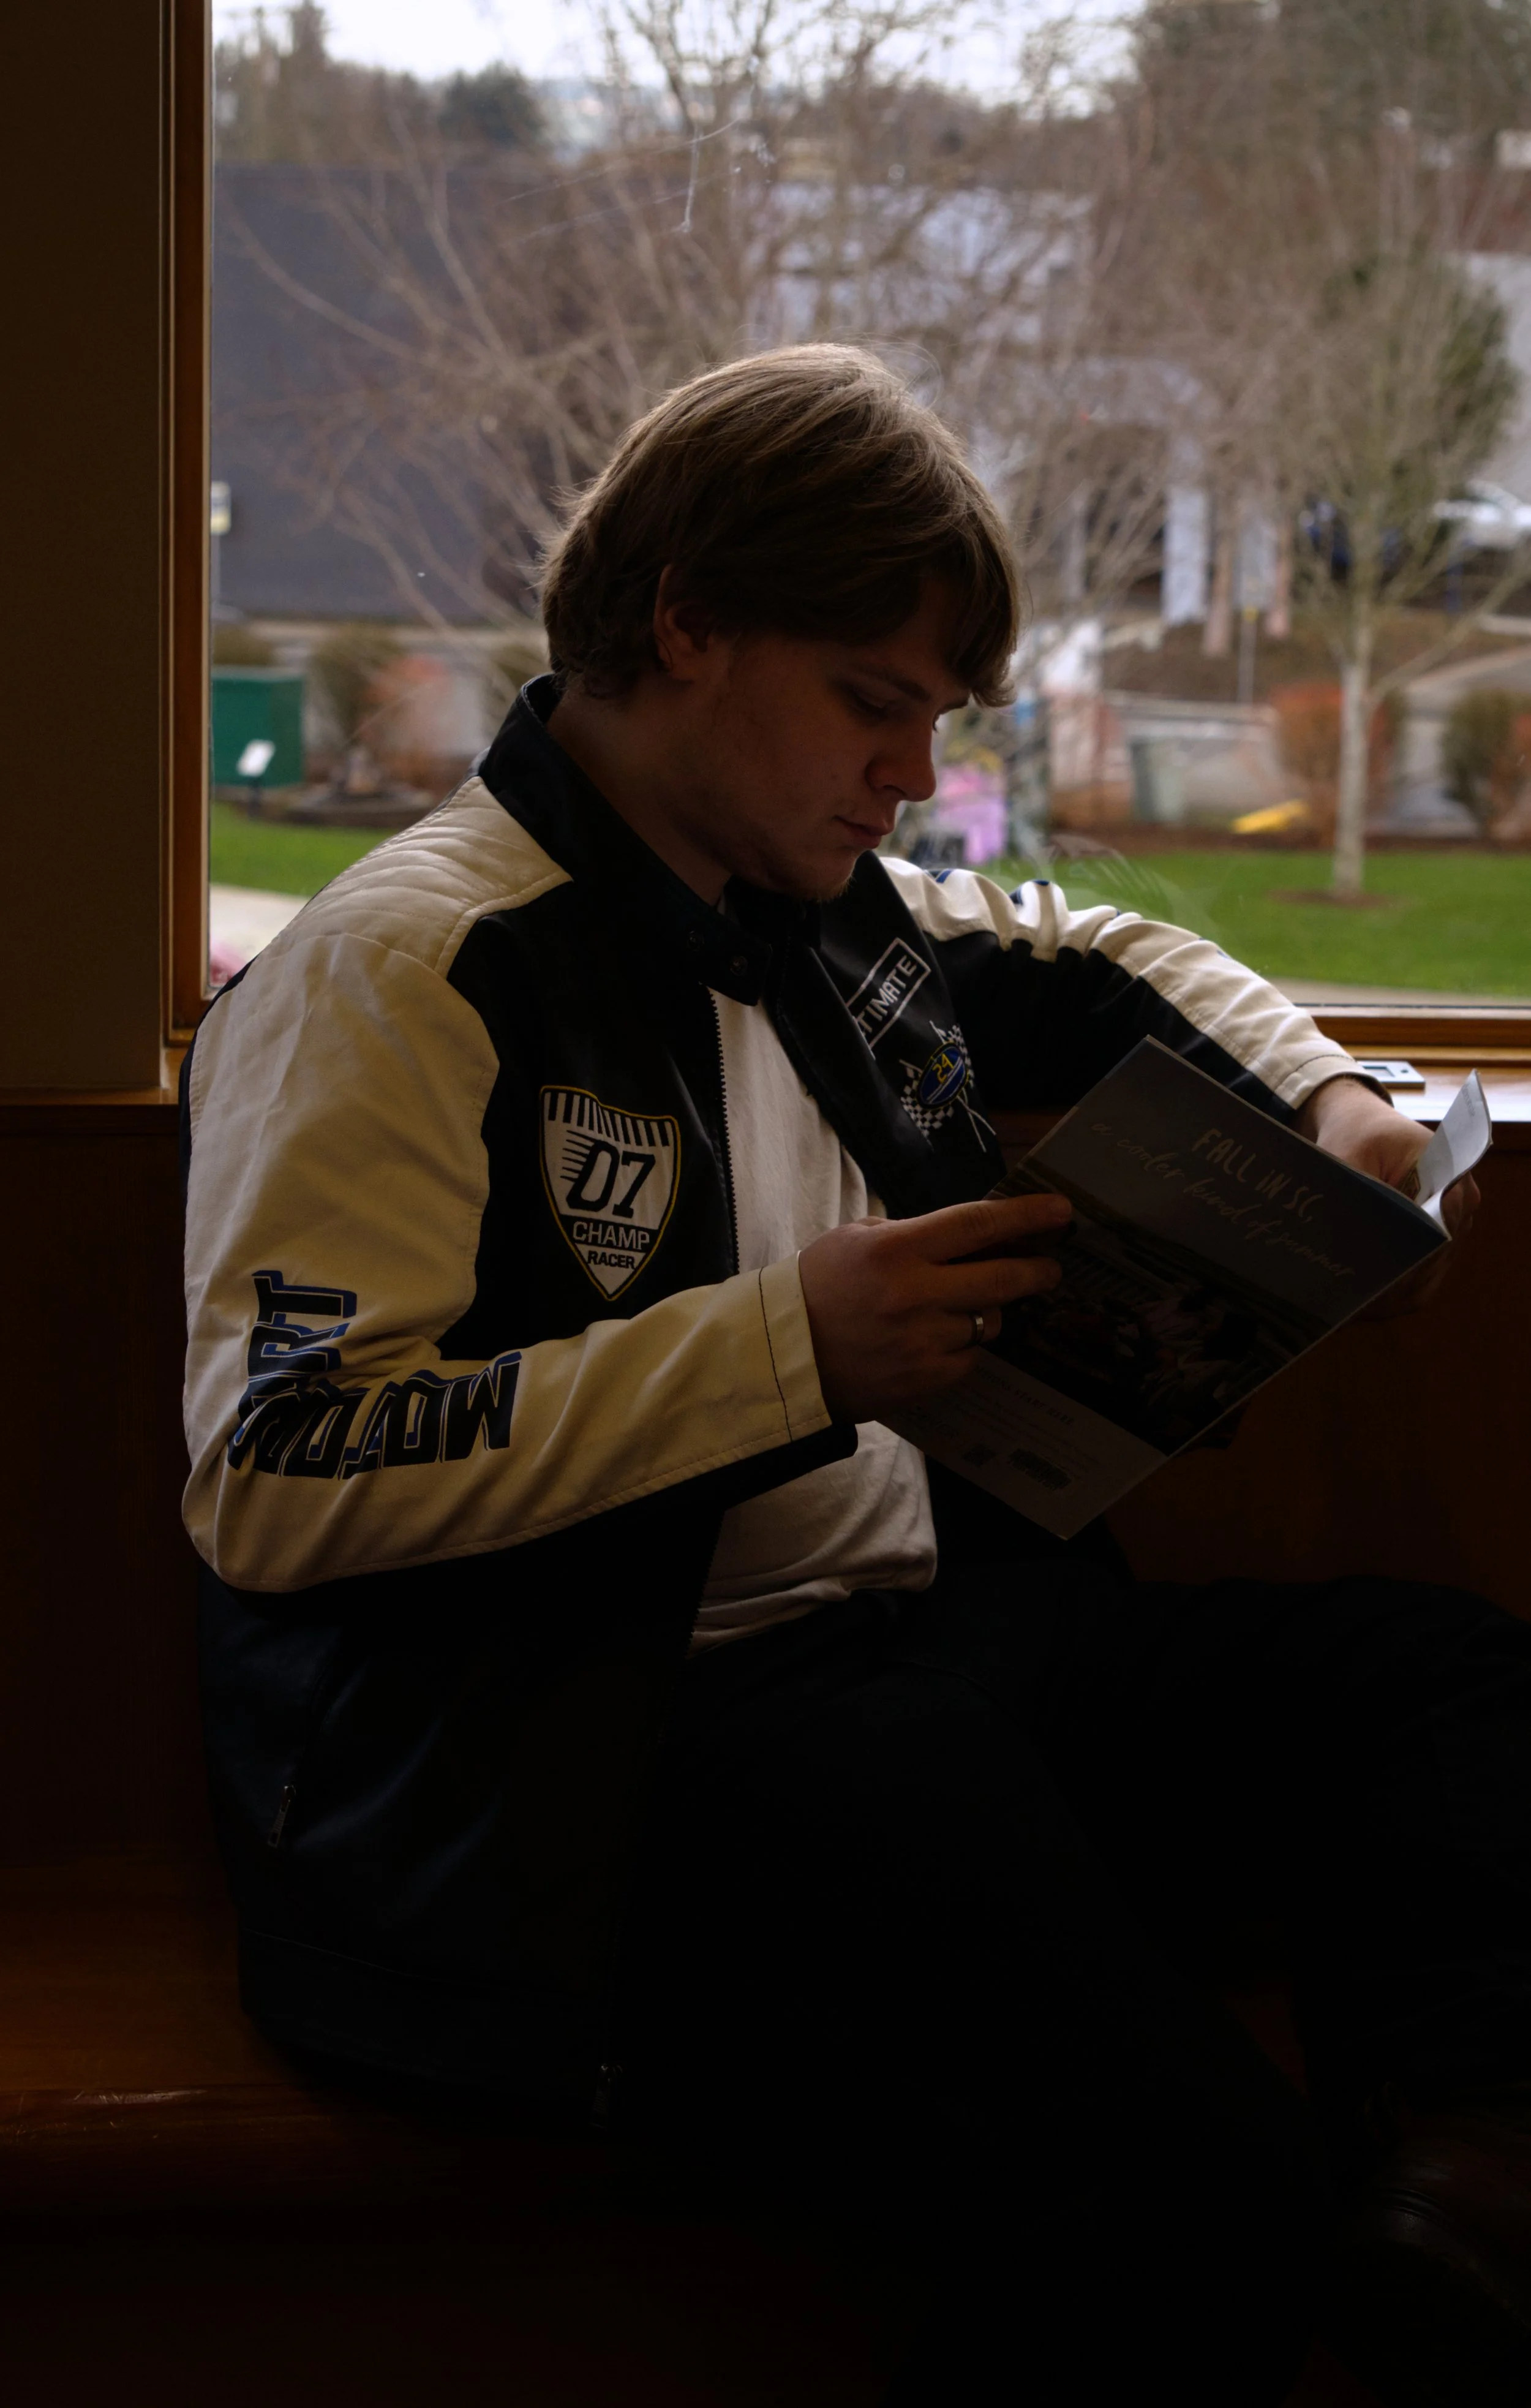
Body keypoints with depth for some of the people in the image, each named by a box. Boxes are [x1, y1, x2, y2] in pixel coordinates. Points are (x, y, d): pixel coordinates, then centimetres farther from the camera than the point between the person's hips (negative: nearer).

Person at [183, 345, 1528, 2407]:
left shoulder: (842, 924, 19)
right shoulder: (400, 973, -5)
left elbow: (1108, 961, 41)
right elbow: (267, 1481, -15)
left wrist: (1327, 1093, 20)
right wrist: (785, 1345, -17)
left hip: (910, 1654, 9)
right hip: (573, 1752, -9)